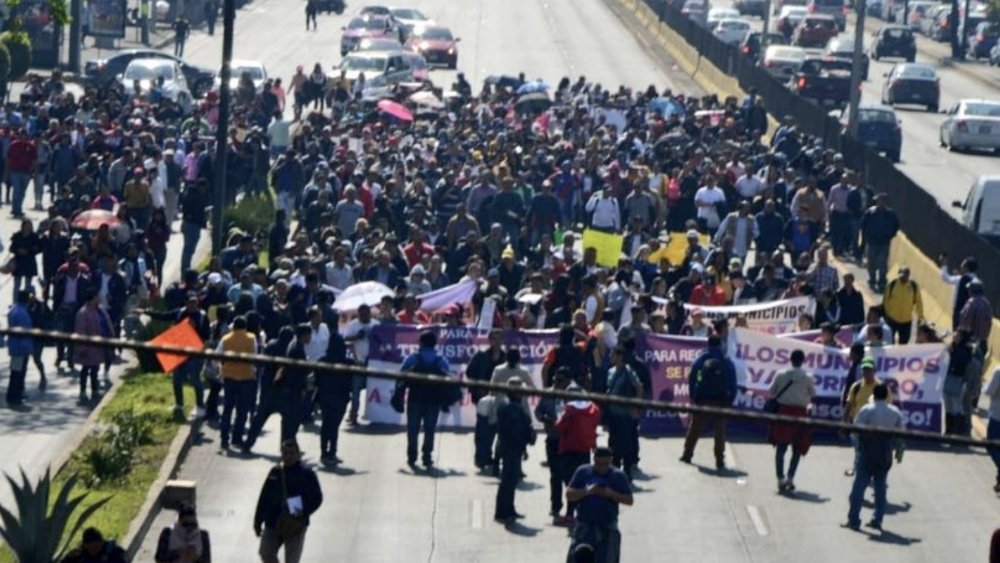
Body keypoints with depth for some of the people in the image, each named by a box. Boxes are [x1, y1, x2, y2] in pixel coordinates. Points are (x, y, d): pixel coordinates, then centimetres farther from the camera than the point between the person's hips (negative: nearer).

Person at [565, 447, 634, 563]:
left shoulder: (618, 475, 0)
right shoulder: (583, 472, 2)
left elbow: (629, 500, 0)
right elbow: (569, 495, 0)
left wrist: (612, 494, -17)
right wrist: (586, 491, -18)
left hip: (607, 529, -1)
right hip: (584, 527, 1)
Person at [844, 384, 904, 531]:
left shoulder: (867, 410, -10)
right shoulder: (895, 412, 4)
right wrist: (899, 451, 19)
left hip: (867, 452, -4)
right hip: (885, 454, 4)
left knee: (859, 485, -1)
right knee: (880, 486, 12)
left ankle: (854, 520, -4)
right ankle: (877, 519, 11)